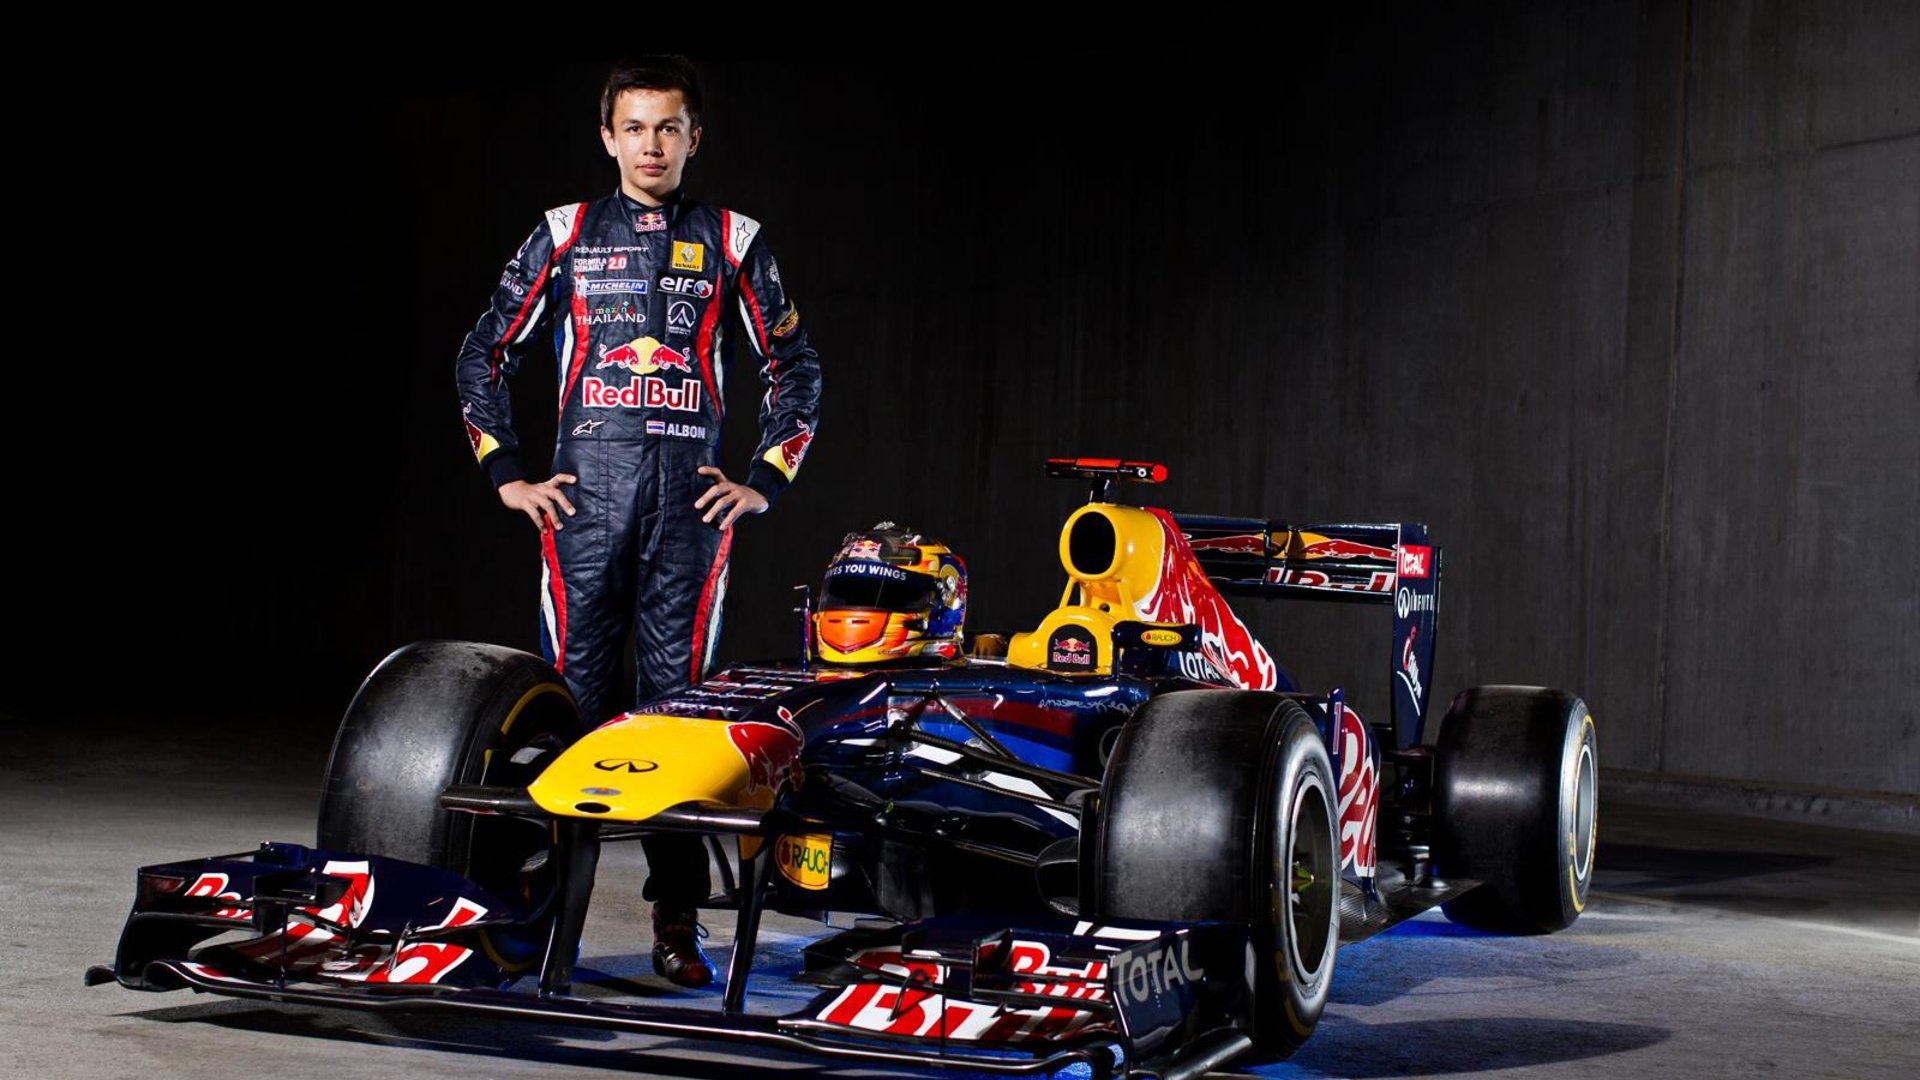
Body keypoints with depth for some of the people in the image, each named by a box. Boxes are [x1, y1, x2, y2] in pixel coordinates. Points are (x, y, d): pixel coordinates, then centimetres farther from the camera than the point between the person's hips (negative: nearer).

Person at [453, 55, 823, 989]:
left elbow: (796, 372, 15)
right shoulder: (565, 235, 12)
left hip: (691, 491, 0)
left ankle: (677, 920, 5)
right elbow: (483, 358, 14)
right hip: (585, 487, 0)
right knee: (572, 691, -2)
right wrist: (507, 474, 6)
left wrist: (765, 482, 6)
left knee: (678, 695, 0)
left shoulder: (730, 241, 12)